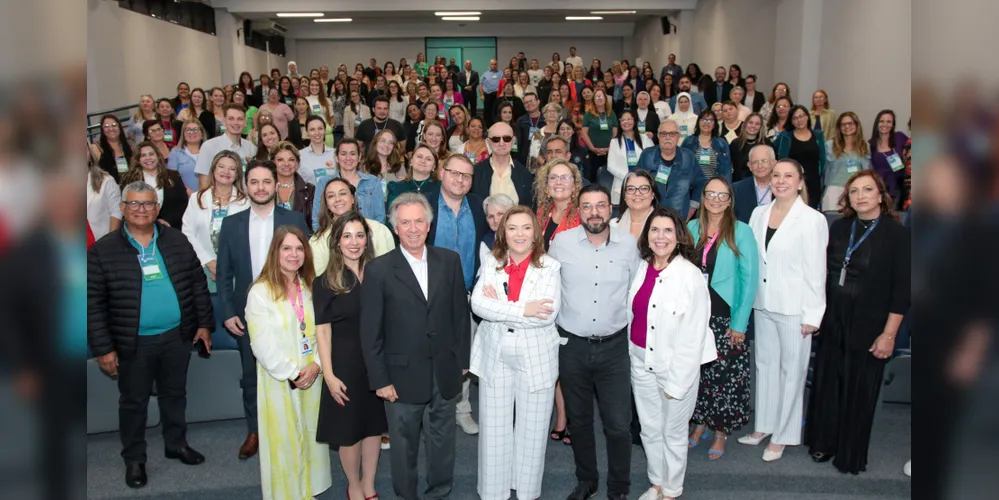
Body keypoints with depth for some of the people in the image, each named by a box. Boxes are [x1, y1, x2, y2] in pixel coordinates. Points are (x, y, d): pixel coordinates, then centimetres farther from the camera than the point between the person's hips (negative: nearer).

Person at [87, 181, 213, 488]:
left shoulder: (177, 241, 1)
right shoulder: (103, 250, -9)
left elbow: (198, 284, 7)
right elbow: (94, 304, -8)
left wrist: (204, 323, 6)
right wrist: (103, 348, -10)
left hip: (177, 335, 3)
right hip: (133, 342, -3)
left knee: (175, 393, 19)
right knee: (133, 401, 12)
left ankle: (176, 443, 38)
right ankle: (134, 459, 29)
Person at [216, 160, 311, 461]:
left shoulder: (295, 220, -2)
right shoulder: (231, 224, 3)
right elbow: (223, 274, 4)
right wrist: (227, 313, -4)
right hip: (246, 315, 2)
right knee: (250, 376, 12)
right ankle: (254, 432, 29)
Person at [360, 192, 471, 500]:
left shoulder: (449, 261, 0)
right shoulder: (379, 270, -8)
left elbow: (461, 313, 6)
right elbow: (370, 332, -6)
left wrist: (462, 360, 6)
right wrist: (380, 380, -8)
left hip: (445, 373, 3)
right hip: (403, 376, -2)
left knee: (443, 443, 17)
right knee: (403, 447, 12)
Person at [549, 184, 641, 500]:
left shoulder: (629, 244, -3)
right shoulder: (561, 242, -6)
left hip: (614, 346, 0)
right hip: (571, 346, 1)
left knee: (619, 424, 1)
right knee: (579, 421, 15)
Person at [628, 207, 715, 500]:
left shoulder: (690, 275, -17)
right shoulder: (642, 269, -1)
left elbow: (693, 335, -15)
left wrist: (676, 382, -14)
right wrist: (630, 355, 9)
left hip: (677, 366, -5)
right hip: (641, 363, 5)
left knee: (673, 433, 11)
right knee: (649, 429, 18)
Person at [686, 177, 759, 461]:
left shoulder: (742, 232, -6)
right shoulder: (692, 228, 5)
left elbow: (749, 279, -7)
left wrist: (740, 323, -11)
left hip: (725, 317, -3)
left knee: (725, 374, 1)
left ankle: (721, 432, 19)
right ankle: (700, 424, 28)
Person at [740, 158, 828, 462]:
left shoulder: (812, 220, -10)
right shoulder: (759, 214, 6)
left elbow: (816, 270, -10)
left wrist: (812, 315, -11)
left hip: (793, 308, -5)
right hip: (763, 303, 6)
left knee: (790, 370, 4)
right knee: (765, 364, 15)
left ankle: (783, 436, 16)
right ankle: (763, 426, 28)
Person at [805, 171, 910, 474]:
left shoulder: (897, 234, -8)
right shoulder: (839, 228, 6)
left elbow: (902, 290, -10)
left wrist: (889, 334, -13)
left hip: (868, 328, -4)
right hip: (832, 324, 4)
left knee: (859, 391, 6)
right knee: (826, 383, 10)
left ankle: (850, 455, 23)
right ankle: (823, 442, 28)